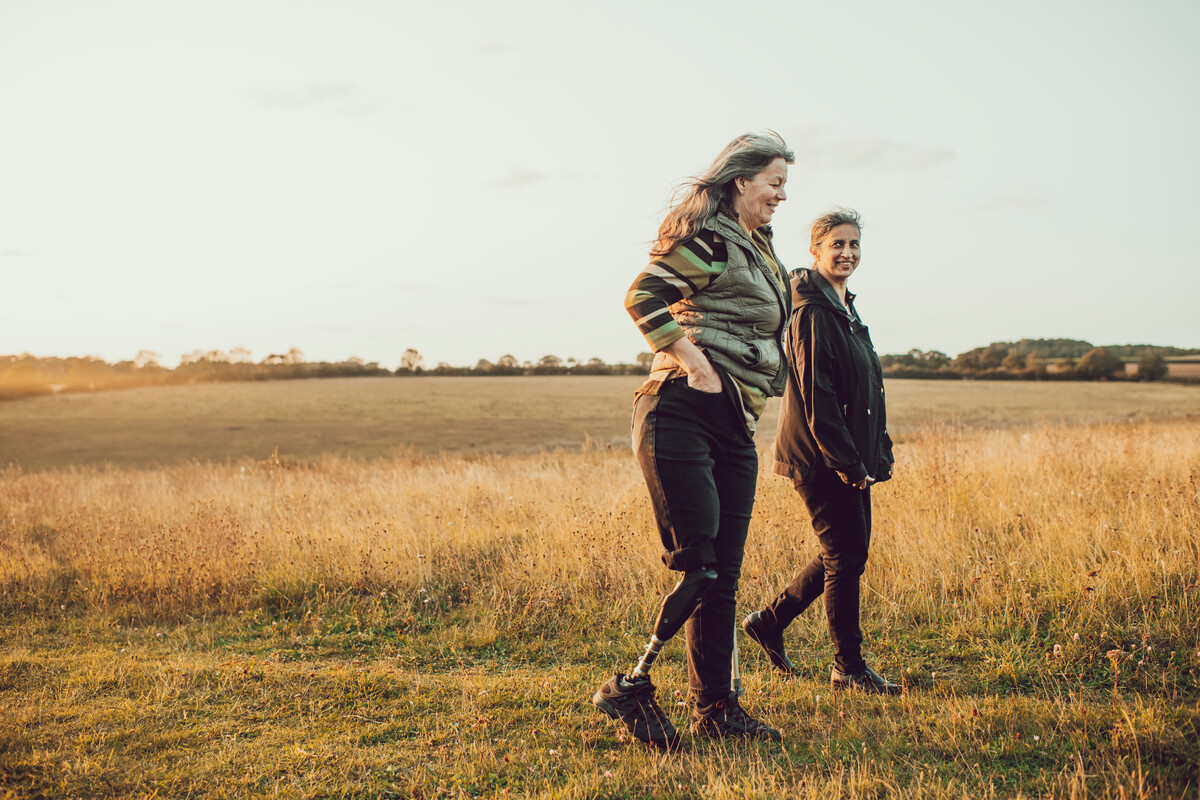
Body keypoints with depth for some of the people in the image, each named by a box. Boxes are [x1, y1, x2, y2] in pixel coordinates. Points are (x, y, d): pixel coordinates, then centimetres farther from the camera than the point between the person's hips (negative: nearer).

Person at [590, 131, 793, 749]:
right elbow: (642, 297, -17)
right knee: (697, 569, -12)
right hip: (682, 414, -9)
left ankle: (717, 708, 17)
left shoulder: (759, 251, 24)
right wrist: (698, 368, -19)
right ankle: (630, 686, 2)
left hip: (735, 426, 9)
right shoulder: (708, 240, -5)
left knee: (723, 575, 9)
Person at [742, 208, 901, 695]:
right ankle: (848, 668, 12)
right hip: (821, 458, -10)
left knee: (846, 552, 15)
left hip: (849, 458, 10)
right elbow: (816, 397, -20)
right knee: (845, 558, -1)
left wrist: (875, 454, 14)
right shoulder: (813, 313, -14)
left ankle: (769, 621, 27)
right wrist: (846, 462, -20)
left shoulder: (846, 311, 16)